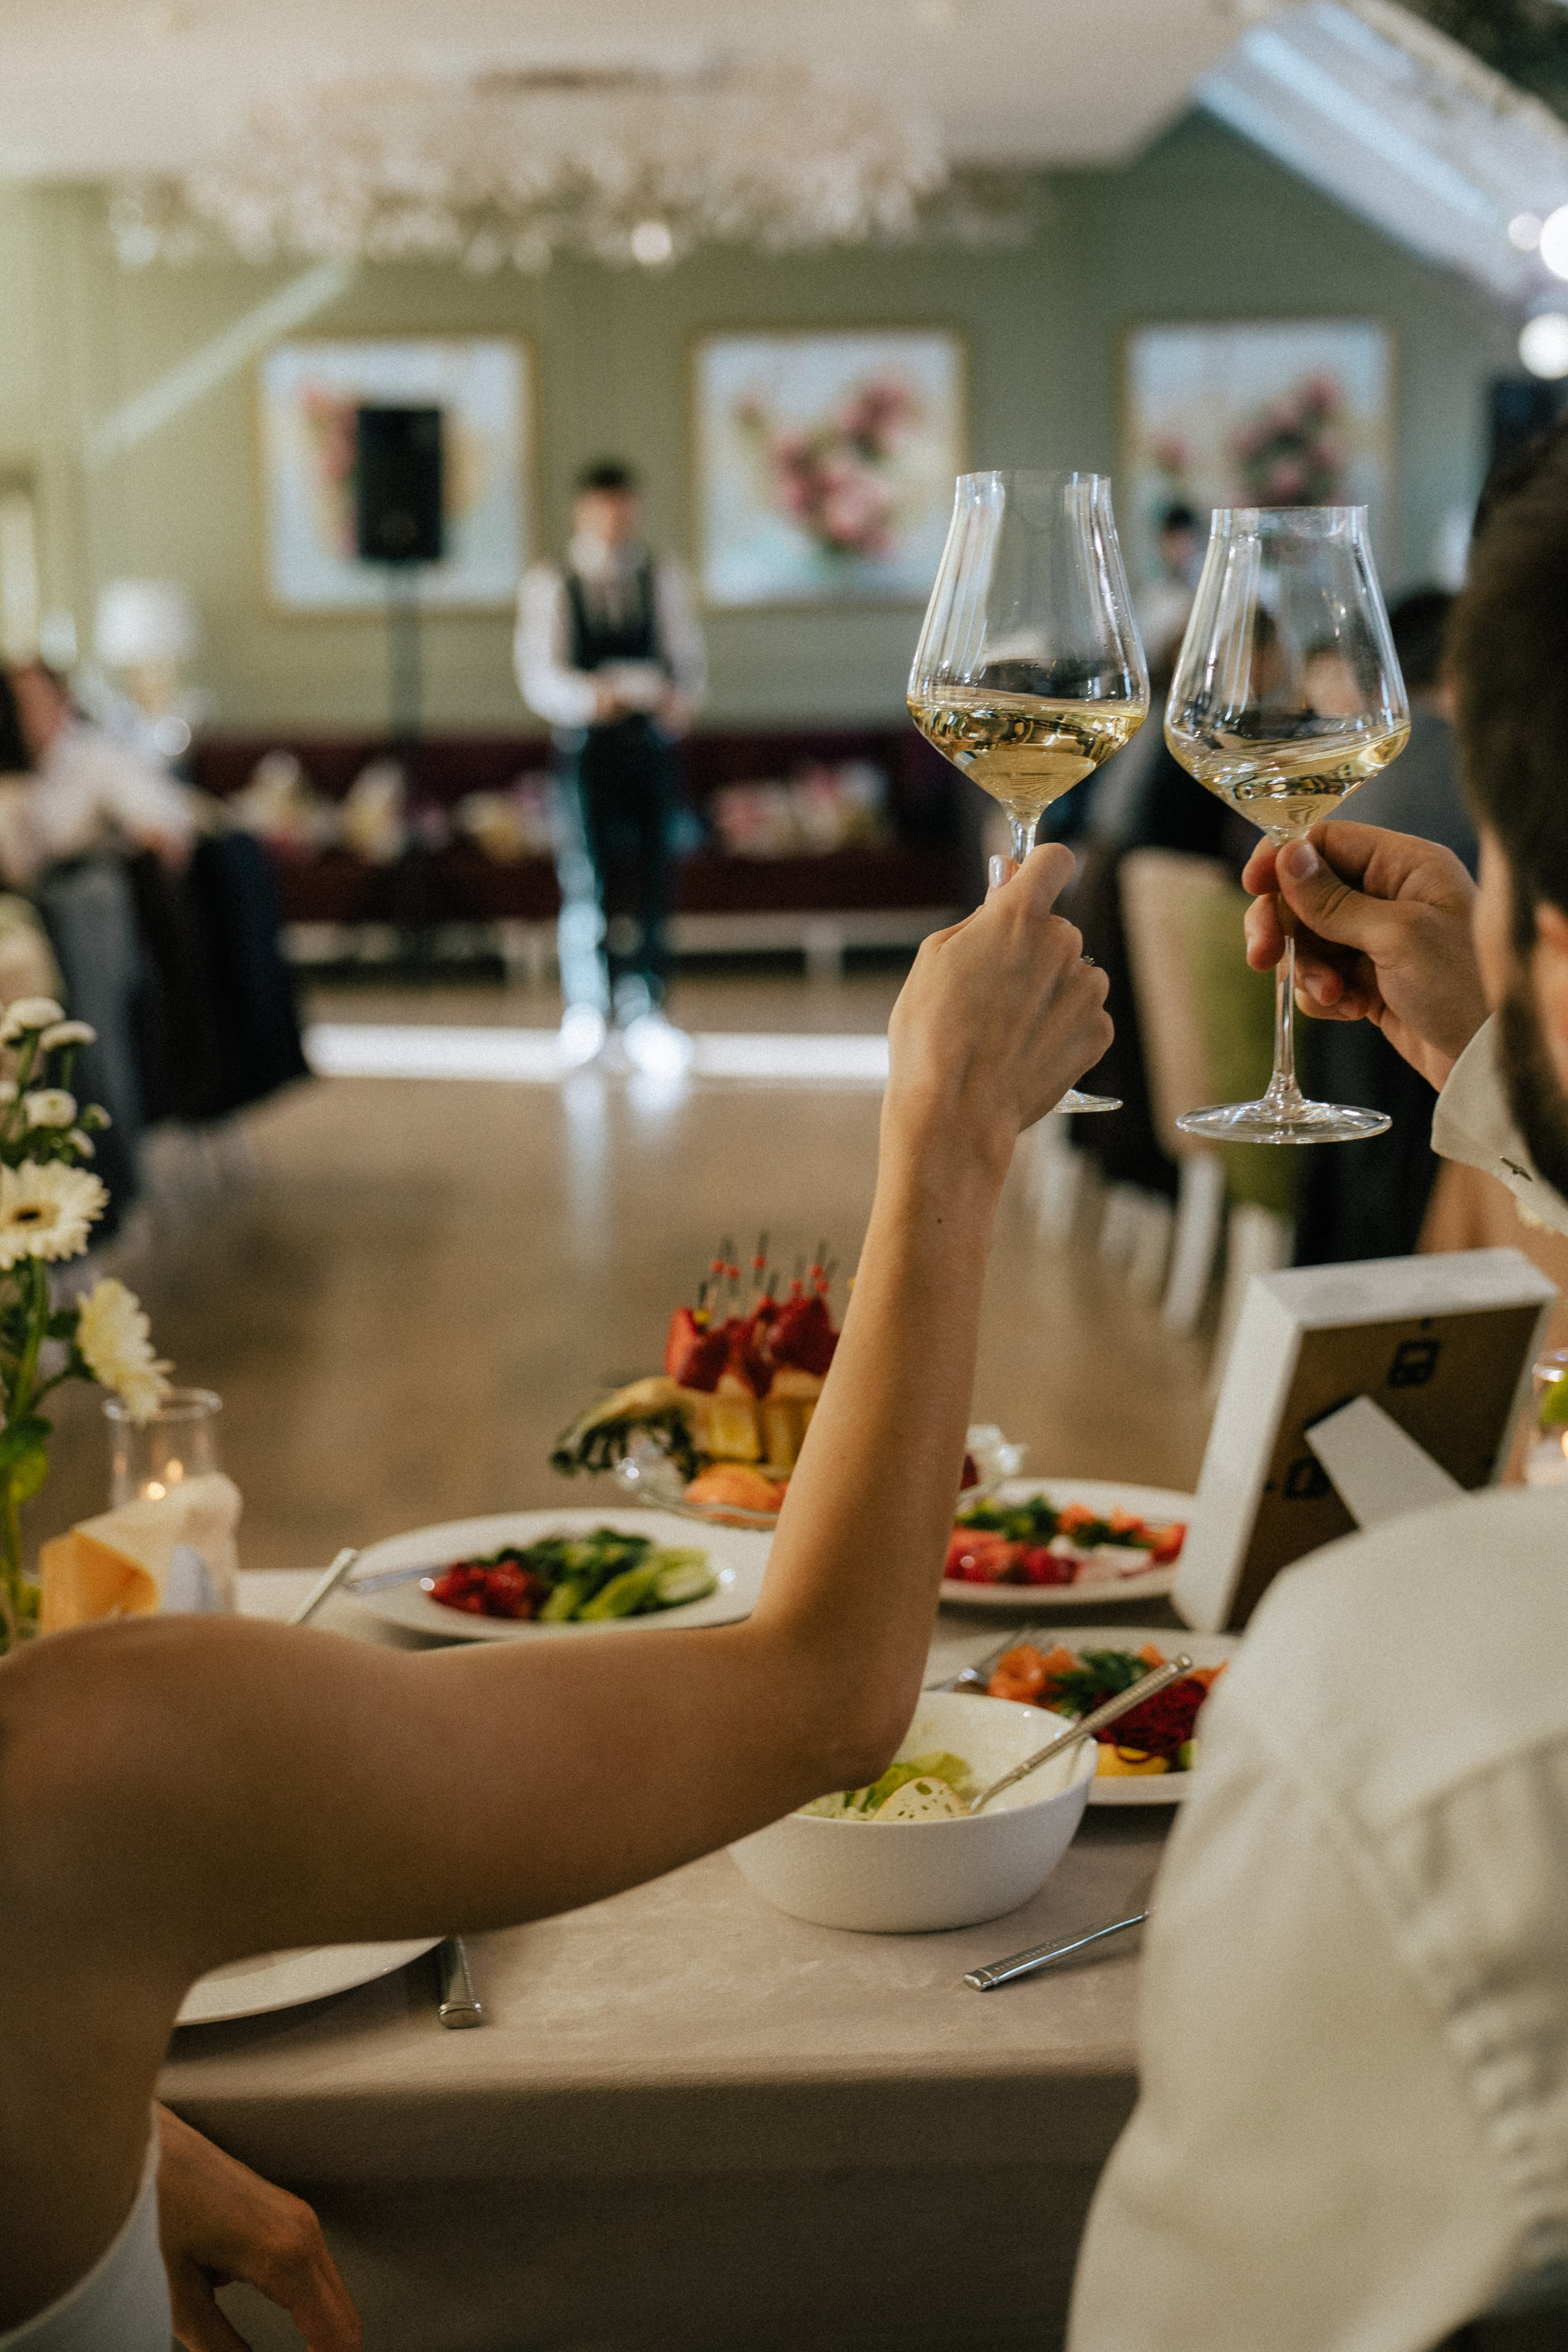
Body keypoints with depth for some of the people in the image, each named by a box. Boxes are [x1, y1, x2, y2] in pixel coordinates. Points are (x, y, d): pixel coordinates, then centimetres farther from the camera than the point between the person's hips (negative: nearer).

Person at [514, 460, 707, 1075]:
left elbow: (687, 657, 7)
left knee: (651, 878, 1)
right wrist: (592, 696, -23)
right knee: (584, 875, -9)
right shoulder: (549, 585, 6)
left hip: (651, 742, 2)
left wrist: (681, 698, -16)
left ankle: (641, 1012, 9)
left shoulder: (664, 580, 14)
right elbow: (539, 676, -4)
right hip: (585, 743, -2)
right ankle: (584, 1008, 2)